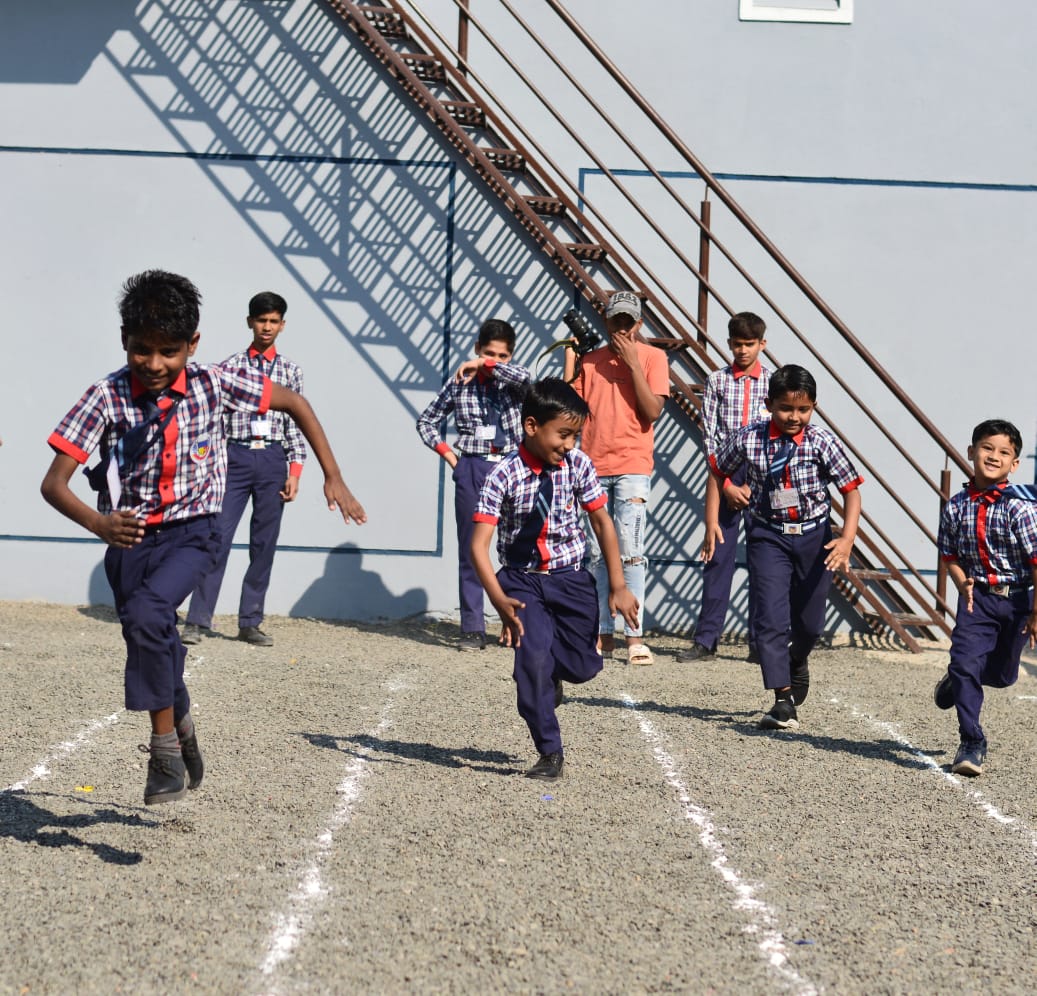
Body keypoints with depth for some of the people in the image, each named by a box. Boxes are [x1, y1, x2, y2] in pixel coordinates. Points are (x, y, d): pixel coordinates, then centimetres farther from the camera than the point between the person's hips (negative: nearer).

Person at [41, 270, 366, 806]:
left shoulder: (213, 384, -11)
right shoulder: (106, 398, -13)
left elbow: (295, 403, 3)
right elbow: (53, 483, -16)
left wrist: (333, 478, 0)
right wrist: (96, 522, -35)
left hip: (190, 534, -2)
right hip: (129, 539, 2)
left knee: (145, 615, -29)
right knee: (154, 644, 12)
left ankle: (165, 743, -17)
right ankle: (183, 730, 43)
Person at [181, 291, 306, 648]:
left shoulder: (290, 371, 9)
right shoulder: (229, 367, 5)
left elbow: (296, 424, 7)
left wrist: (295, 472, -1)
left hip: (272, 461, 2)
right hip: (235, 457, -2)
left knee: (264, 544, 5)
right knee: (218, 537, -7)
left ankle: (250, 622, 13)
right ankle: (197, 620, -3)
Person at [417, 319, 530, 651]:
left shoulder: (512, 383, 4)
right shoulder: (459, 384, 6)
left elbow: (523, 376, -22)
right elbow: (427, 420, 16)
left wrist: (486, 366, -14)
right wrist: (445, 451, 3)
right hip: (471, 468, 1)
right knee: (470, 549, 1)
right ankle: (473, 629, 4)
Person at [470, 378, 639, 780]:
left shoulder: (578, 465, -7)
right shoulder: (504, 475, -17)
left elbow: (602, 522, 4)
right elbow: (479, 544, -19)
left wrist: (617, 586, 0)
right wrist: (499, 601, -31)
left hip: (571, 578, 3)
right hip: (522, 580, -3)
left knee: (584, 665, 1)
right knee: (533, 657, -18)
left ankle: (549, 673, 39)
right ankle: (550, 754, -4)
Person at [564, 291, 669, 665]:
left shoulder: (652, 357, 2)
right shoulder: (589, 360, 11)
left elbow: (653, 411, -8)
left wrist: (633, 363, -12)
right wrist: (569, 356, 3)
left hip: (632, 466, -4)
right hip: (593, 465, 4)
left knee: (630, 552, -11)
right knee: (598, 554, 5)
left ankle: (635, 636, -11)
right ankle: (604, 634, 9)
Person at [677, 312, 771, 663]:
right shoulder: (716, 381, 7)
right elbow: (709, 436, 2)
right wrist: (726, 483, -7)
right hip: (725, 478, 0)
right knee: (718, 557, 0)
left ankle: (761, 643, 7)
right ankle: (706, 641, 4)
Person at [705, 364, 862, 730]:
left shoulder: (822, 443, -15)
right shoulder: (747, 440, -11)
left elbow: (851, 490, -12)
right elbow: (717, 471, 6)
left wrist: (847, 539, -23)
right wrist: (712, 522, 0)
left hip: (814, 536, 0)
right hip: (768, 535, 0)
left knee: (810, 620, 12)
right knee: (769, 617, -10)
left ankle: (797, 660, 47)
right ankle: (783, 700, -6)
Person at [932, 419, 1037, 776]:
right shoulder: (956, 506, -3)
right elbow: (949, 553, 10)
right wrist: (963, 583, -9)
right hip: (977, 597, 1)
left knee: (1002, 673, 12)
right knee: (965, 660, -14)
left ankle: (958, 679, 47)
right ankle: (971, 745, -4)